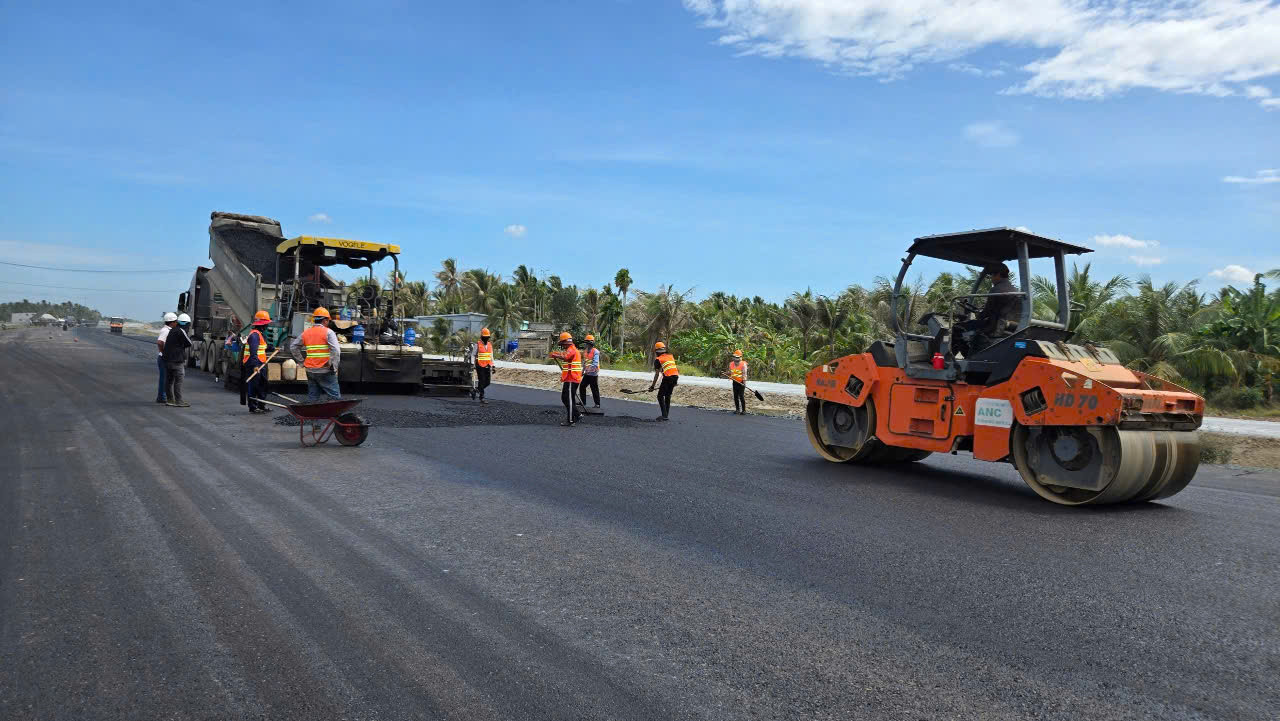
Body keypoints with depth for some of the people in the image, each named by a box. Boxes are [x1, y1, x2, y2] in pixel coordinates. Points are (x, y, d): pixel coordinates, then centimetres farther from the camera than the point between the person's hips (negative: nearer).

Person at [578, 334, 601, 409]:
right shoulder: (585, 351, 11)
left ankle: (597, 404, 11)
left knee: (594, 389, 0)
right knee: (582, 387, 8)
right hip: (587, 374, 8)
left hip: (593, 374, -8)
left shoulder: (595, 351, -13)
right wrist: (583, 370, 19)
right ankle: (583, 402, 19)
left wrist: (590, 369, -29)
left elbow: (595, 363, -21)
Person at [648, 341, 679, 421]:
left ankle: (664, 415, -2)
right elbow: (677, 369, 19)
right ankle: (667, 415, 21)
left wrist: (653, 386, 7)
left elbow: (657, 374, 1)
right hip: (675, 376, 6)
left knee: (660, 396, 6)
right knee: (668, 396, 18)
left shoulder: (658, 359, 3)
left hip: (667, 378, -6)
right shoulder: (671, 356, 19)